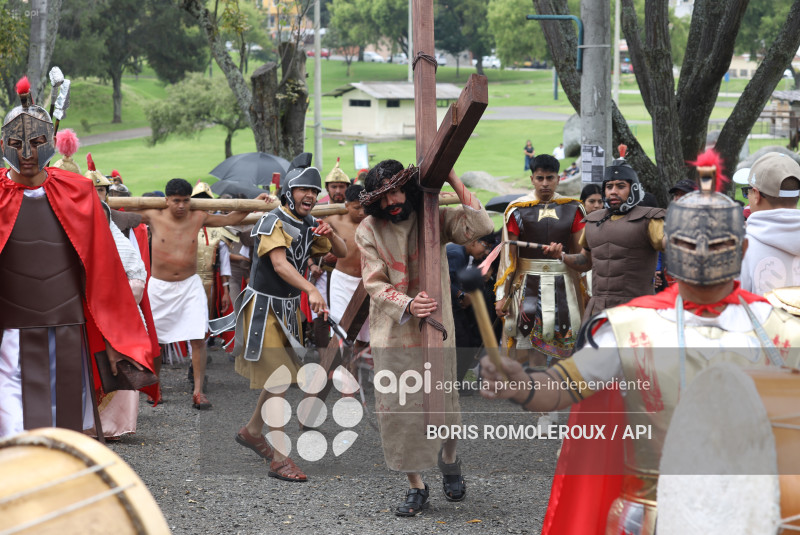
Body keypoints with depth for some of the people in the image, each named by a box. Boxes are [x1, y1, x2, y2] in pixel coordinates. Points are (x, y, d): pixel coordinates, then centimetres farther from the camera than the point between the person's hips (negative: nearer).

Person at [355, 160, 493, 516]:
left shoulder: (435, 219, 0)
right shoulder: (369, 231, -1)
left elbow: (481, 227, -15)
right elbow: (375, 284, -8)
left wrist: (454, 182, -16)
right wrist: (407, 306, -26)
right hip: (392, 334, 0)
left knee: (443, 404, 7)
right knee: (398, 410, -1)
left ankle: (449, 461, 39)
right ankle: (416, 487, 12)